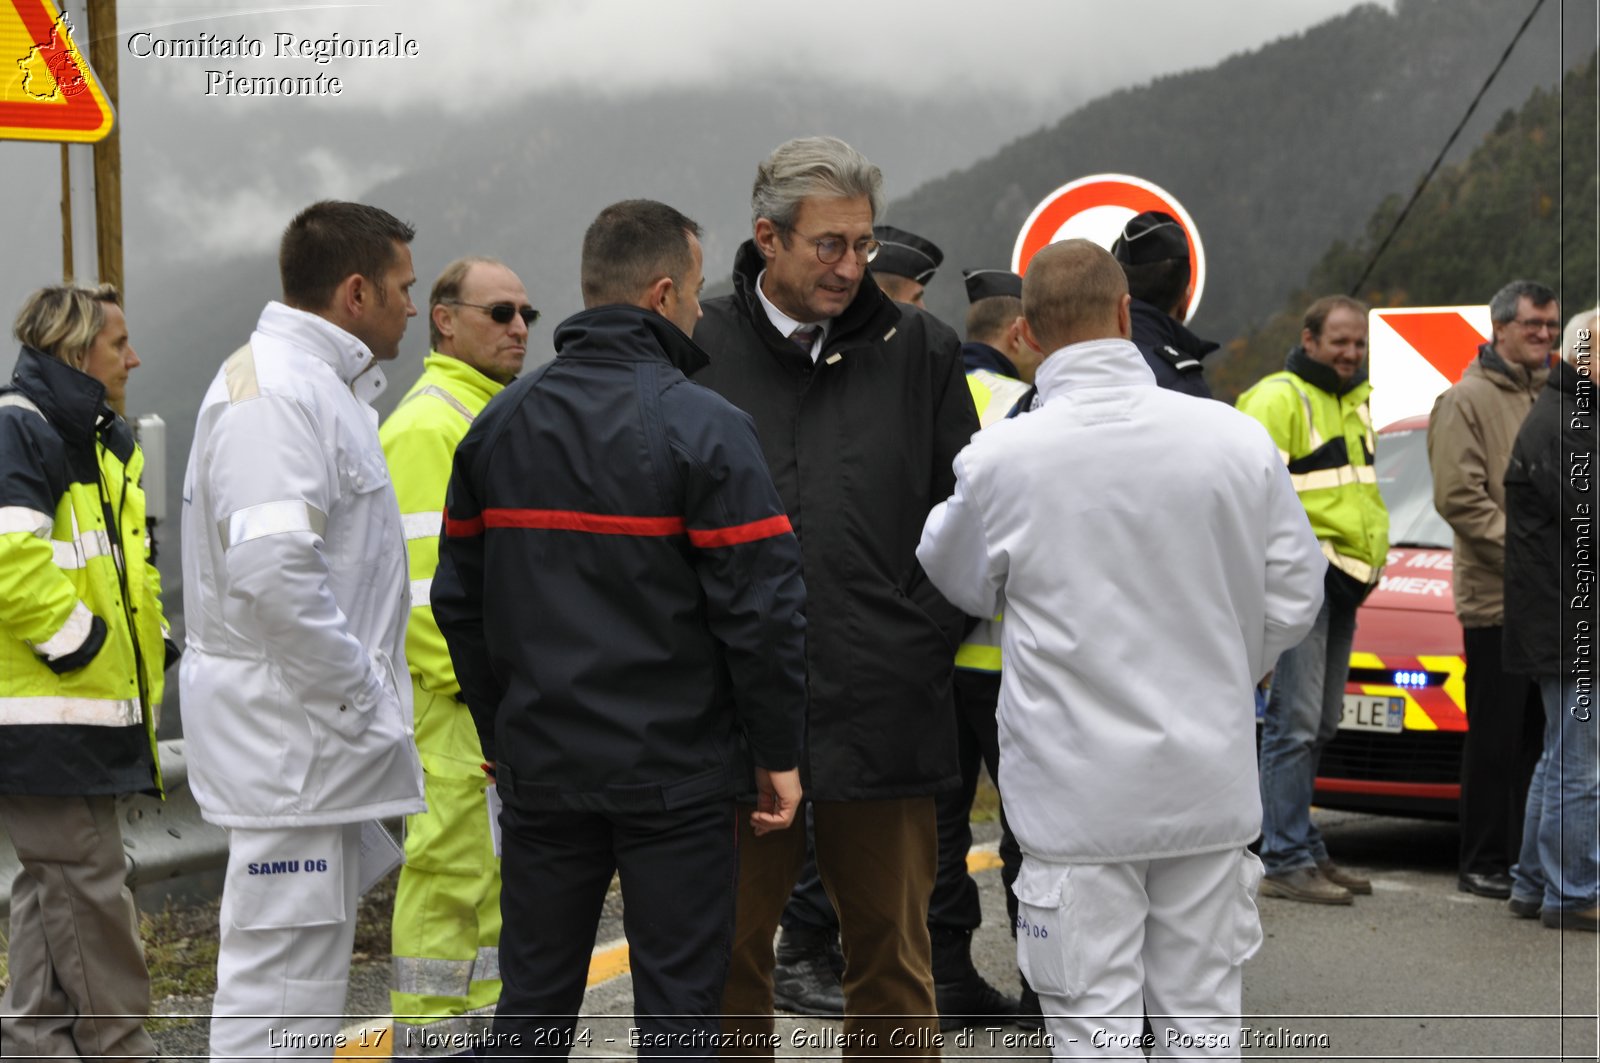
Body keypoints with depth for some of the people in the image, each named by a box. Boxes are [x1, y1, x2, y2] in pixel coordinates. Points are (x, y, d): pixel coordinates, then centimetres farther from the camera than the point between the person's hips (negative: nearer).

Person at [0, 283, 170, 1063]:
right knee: (87, 883, -5)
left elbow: (128, 560, 30)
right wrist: (77, 641, -19)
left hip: (88, 706, 10)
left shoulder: (102, 442, 18)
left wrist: (152, 642, 17)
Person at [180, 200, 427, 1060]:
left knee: (311, 966, 17)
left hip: (318, 725, 11)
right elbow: (272, 574, -27)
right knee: (277, 970, -7)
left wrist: (365, 689, 14)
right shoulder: (275, 391, -17)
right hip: (286, 727, -11)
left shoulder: (320, 384, 18)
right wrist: (359, 692, -19)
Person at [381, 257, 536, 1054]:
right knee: (451, 866, -5)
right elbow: (421, 578, -19)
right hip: (453, 699, -10)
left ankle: (486, 1025, 22)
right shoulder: (427, 422, -12)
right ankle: (431, 1035, 2)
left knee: (501, 873, 14)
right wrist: (471, 684, -21)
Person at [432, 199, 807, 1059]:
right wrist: (778, 753, -4)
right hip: (674, 770, -5)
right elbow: (762, 607, -14)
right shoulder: (704, 428, -11)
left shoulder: (498, 424, 7)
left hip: (540, 763, 5)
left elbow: (459, 599, 11)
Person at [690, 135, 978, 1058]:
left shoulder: (920, 350, 6)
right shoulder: (699, 350, 2)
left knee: (893, 954, 9)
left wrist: (924, 636, 0)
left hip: (886, 710, 1)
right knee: (729, 950, 8)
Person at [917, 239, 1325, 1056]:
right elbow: (1293, 597, 2)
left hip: (1078, 796, -2)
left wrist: (943, 509, 28)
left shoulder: (998, 459, -13)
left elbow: (964, 588, 7)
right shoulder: (1237, 439, -9)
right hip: (1207, 783, 2)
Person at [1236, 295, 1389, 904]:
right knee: (1295, 720, -10)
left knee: (1320, 723, 12)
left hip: (1344, 581, 9)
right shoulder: (1277, 399, -10)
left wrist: (1372, 559, 19)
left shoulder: (1355, 402, 20)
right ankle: (1286, 861, -9)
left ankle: (1303, 851, 19)